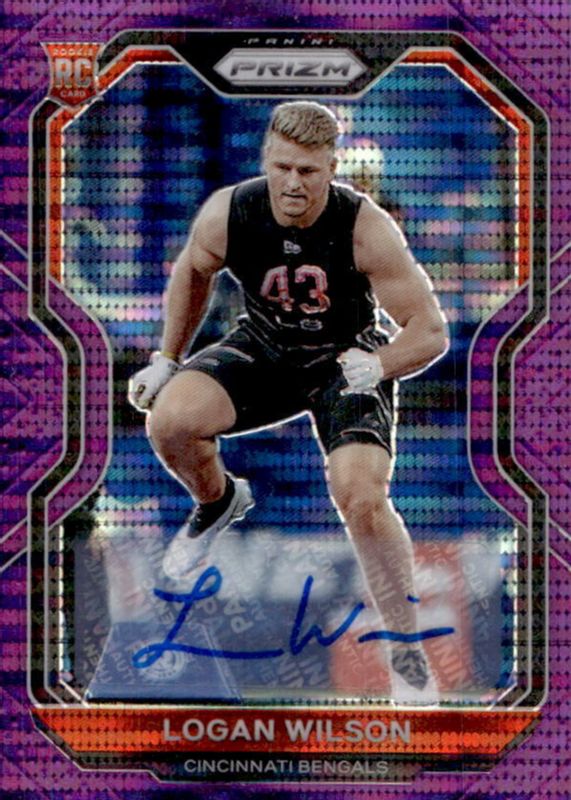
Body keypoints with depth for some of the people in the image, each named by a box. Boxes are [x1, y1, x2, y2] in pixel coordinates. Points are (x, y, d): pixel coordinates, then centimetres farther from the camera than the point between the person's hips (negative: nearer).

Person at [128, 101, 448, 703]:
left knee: (361, 497, -25)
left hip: (346, 361, -3)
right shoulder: (226, 214, -19)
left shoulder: (366, 229, -27)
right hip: (264, 349, 3)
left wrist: (375, 367, -41)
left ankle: (408, 653, -5)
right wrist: (168, 359, 10)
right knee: (170, 419, -24)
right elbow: (192, 272, 6)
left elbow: (431, 331, -23)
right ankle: (217, 501, 15)